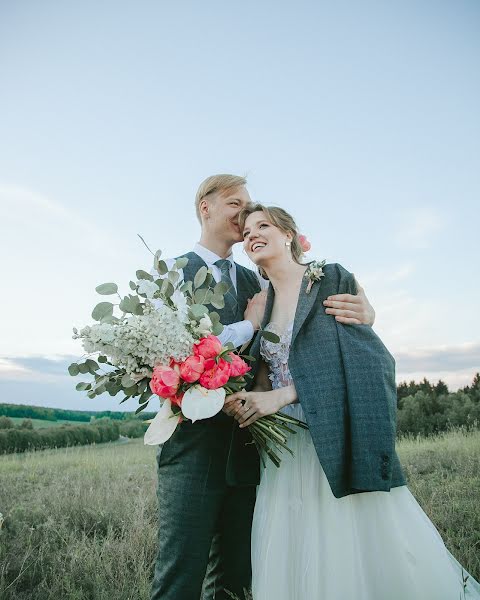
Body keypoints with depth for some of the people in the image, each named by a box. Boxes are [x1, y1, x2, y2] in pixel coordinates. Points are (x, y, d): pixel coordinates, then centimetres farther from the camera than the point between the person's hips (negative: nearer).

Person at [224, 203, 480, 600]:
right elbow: (263, 375, 14)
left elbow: (369, 355, -11)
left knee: (379, 565, 1)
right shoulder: (260, 303, 12)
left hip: (341, 443, -4)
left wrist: (280, 396, -18)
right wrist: (243, 402, -10)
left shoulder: (333, 280, -1)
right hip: (285, 452, 4)